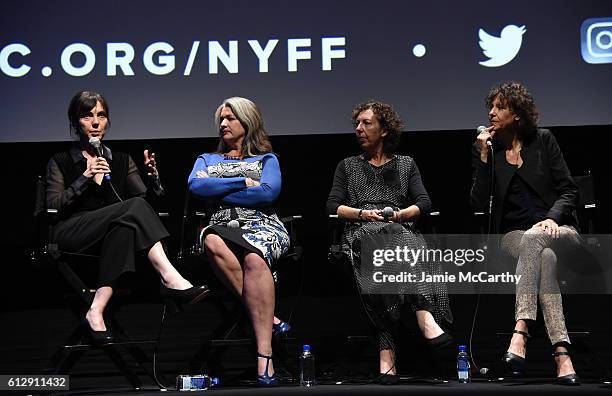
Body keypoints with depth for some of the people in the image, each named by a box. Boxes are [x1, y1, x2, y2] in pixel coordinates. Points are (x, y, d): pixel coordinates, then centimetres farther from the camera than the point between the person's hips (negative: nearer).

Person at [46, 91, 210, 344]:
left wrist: (153, 178, -11)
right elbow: (53, 207, -2)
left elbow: (148, 200, 10)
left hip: (114, 231, 3)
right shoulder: (60, 163, 14)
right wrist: (85, 178, -11)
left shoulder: (121, 160, 23)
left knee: (123, 229, -37)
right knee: (134, 208, -30)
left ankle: (97, 311, -47)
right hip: (70, 234, -3)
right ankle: (171, 279, -42)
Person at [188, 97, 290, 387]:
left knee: (254, 258, -40)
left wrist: (216, 191, 0)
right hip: (221, 227, 2)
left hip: (261, 226, -2)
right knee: (212, 243, -39)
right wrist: (243, 182, 1)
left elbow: (269, 192, -1)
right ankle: (269, 319, -34)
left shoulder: (267, 159, 22)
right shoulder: (207, 160, 30)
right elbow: (195, 186, 6)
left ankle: (264, 357, -46)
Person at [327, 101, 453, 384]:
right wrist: (362, 213, -4)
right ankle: (426, 318, -58)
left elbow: (424, 203, 14)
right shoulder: (347, 166, 29)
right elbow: (333, 206, 15)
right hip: (360, 233, 0)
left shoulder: (405, 164, 28)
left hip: (401, 229, 1)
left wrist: (402, 214, -7)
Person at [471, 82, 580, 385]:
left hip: (556, 229, 0)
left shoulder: (543, 141, 8)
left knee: (534, 237, -38)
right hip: (513, 234, 0)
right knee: (545, 257, -36)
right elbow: (479, 204, -2)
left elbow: (569, 191, 4)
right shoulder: (486, 149, 9)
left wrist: (551, 218, -16)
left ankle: (521, 331, -52)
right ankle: (561, 355, -51)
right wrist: (484, 156, -8)